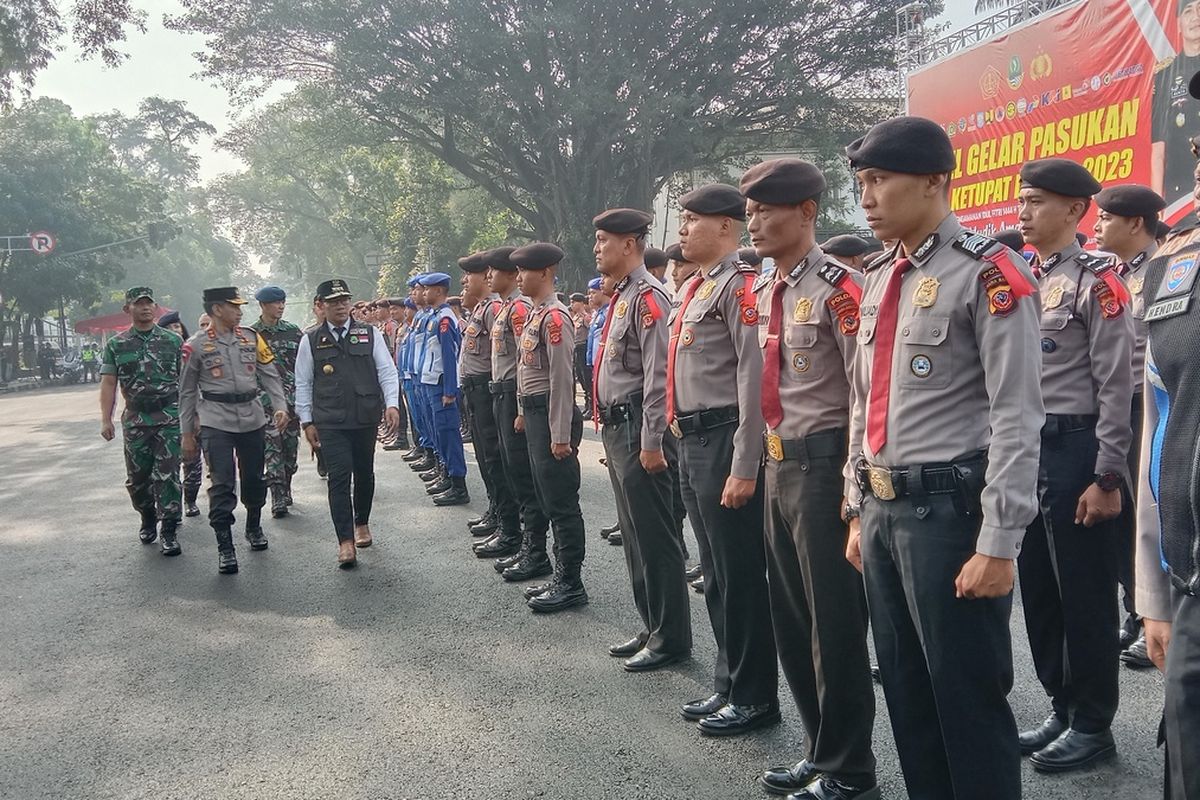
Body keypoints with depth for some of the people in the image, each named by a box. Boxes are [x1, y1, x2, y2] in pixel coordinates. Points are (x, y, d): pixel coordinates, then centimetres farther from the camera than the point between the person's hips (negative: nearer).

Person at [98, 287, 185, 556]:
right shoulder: (116, 345, 6)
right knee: (137, 477, 10)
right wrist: (106, 420, -4)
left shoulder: (173, 341, 3)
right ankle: (148, 519, 33)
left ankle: (169, 531, 0)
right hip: (135, 421, 2)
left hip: (169, 419, -2)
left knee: (167, 476, -6)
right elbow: (108, 383, 3)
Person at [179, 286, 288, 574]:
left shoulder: (252, 338, 6)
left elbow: (270, 375, 7)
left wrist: (280, 406, -7)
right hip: (216, 423, -3)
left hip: (252, 419, 3)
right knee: (221, 485, -6)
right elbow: (187, 392, 4)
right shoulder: (196, 345, -2)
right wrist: (187, 434, 4)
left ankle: (254, 527, 38)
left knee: (254, 479, 14)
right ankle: (225, 548, 0)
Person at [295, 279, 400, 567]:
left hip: (366, 419, 2)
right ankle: (346, 542, -8)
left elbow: (387, 371, 3)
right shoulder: (311, 341, 4)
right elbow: (303, 384, 8)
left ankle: (362, 523, 36)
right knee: (339, 477, -9)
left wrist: (391, 404, -10)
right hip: (330, 423, -1)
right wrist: (306, 421, 4)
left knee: (364, 474, 13)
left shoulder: (370, 334, 5)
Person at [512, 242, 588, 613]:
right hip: (534, 414, 10)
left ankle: (571, 583, 5)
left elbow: (562, 379, -20)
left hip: (552, 415, -10)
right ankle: (561, 574, 24)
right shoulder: (534, 314, 14)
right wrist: (524, 412, 22)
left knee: (562, 502, -3)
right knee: (548, 500, 15)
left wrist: (561, 435, -21)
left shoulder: (554, 316, -16)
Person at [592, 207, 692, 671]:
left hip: (638, 431, -10)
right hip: (617, 428, 10)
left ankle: (671, 638, 8)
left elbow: (659, 374, -20)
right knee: (633, 536, 16)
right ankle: (652, 628, 27)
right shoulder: (620, 296, 17)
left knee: (654, 536, -2)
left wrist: (652, 441, -22)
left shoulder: (647, 297, -14)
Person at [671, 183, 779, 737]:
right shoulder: (694, 289, 17)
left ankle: (755, 697, 13)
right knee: (715, 573, 17)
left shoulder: (739, 285, -12)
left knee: (741, 575, 0)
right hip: (692, 442, 10)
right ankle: (728, 685, 29)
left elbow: (754, 378, -20)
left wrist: (744, 466, -22)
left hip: (724, 442, -10)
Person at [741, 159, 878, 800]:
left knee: (835, 622, 2)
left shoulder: (837, 287, -14)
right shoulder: (764, 292, 12)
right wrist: (767, 460, 17)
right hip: (779, 464, 9)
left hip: (823, 464, -9)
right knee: (790, 618, 16)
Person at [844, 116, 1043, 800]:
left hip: (948, 510, -8)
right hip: (883, 511, 8)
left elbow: (1017, 418, -16)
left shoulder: (988, 274, -12)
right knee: (907, 691, 17)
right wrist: (860, 512, 16)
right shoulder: (878, 281, 13)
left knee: (968, 697, 3)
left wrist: (999, 542, -18)